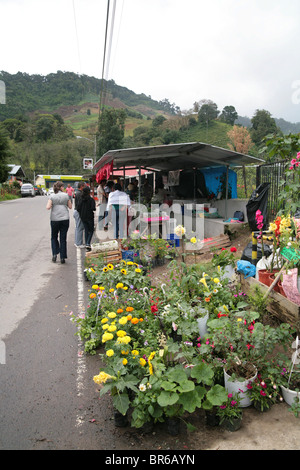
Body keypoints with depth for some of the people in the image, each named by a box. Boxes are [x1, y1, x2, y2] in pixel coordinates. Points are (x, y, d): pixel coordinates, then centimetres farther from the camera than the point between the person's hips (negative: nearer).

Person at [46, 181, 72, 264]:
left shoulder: (52, 196, -2)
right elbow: (70, 206, 7)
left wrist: (50, 205, 10)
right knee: (63, 238, 6)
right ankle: (62, 257, 7)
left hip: (54, 219, 0)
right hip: (65, 219, 1)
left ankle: (55, 253, 3)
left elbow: (48, 207, -11)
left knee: (54, 237, 18)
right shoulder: (66, 195, 1)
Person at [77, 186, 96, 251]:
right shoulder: (91, 199, -12)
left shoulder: (81, 199, 0)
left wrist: (81, 214, 13)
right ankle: (88, 244, -8)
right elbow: (93, 208, -21)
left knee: (86, 230, 15)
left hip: (83, 217, 4)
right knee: (91, 230, 8)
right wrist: (94, 209, 2)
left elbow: (78, 208, -4)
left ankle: (86, 244, 14)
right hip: (90, 217, -4)